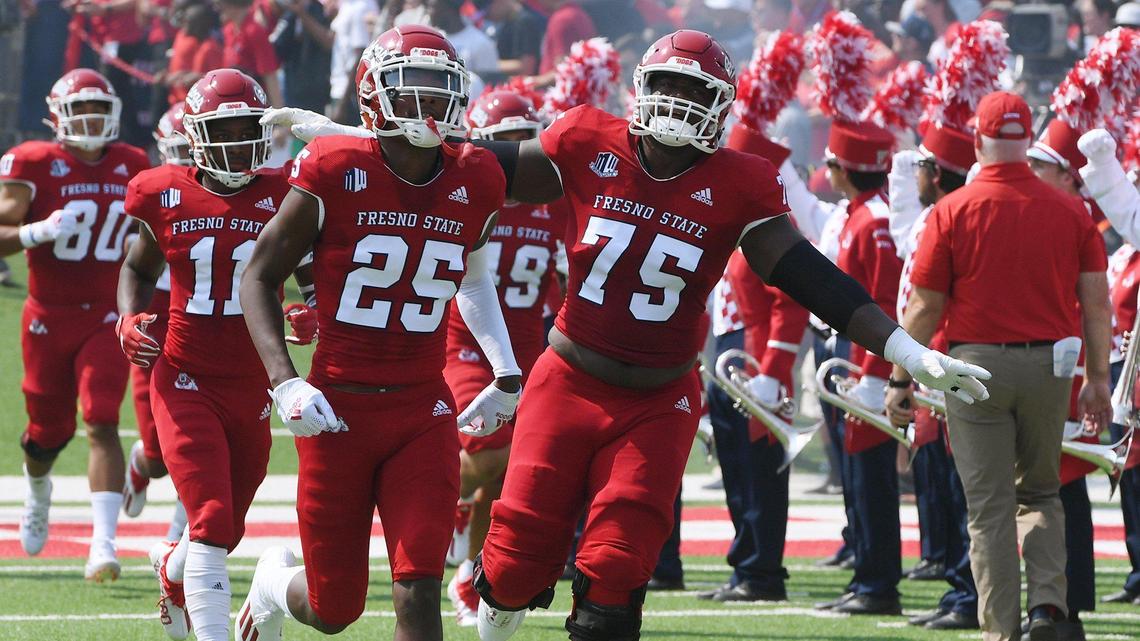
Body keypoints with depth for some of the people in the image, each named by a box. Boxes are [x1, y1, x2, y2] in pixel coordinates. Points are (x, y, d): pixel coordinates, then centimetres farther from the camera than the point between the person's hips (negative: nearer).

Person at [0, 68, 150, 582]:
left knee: (102, 424, -16)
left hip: (107, 318, 1)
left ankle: (103, 544, -22)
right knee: (49, 431, 12)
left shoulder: (132, 167, 4)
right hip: (49, 318, -1)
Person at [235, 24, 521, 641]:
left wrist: (504, 372, 18)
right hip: (339, 408, -2)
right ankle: (275, 584, 43)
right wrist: (285, 383, -15)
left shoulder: (474, 185, 1)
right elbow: (258, 276, -3)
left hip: (424, 413, 2)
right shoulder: (335, 172, -11)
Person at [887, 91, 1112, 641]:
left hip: (977, 367, -2)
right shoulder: (1069, 211, 1)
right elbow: (1096, 302, 2)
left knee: (990, 508, 3)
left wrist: (901, 378, 4)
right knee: (1040, 493, 19)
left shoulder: (952, 212, -6)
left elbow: (925, 308, -5)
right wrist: (1097, 378, 11)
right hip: (1048, 367, 3)